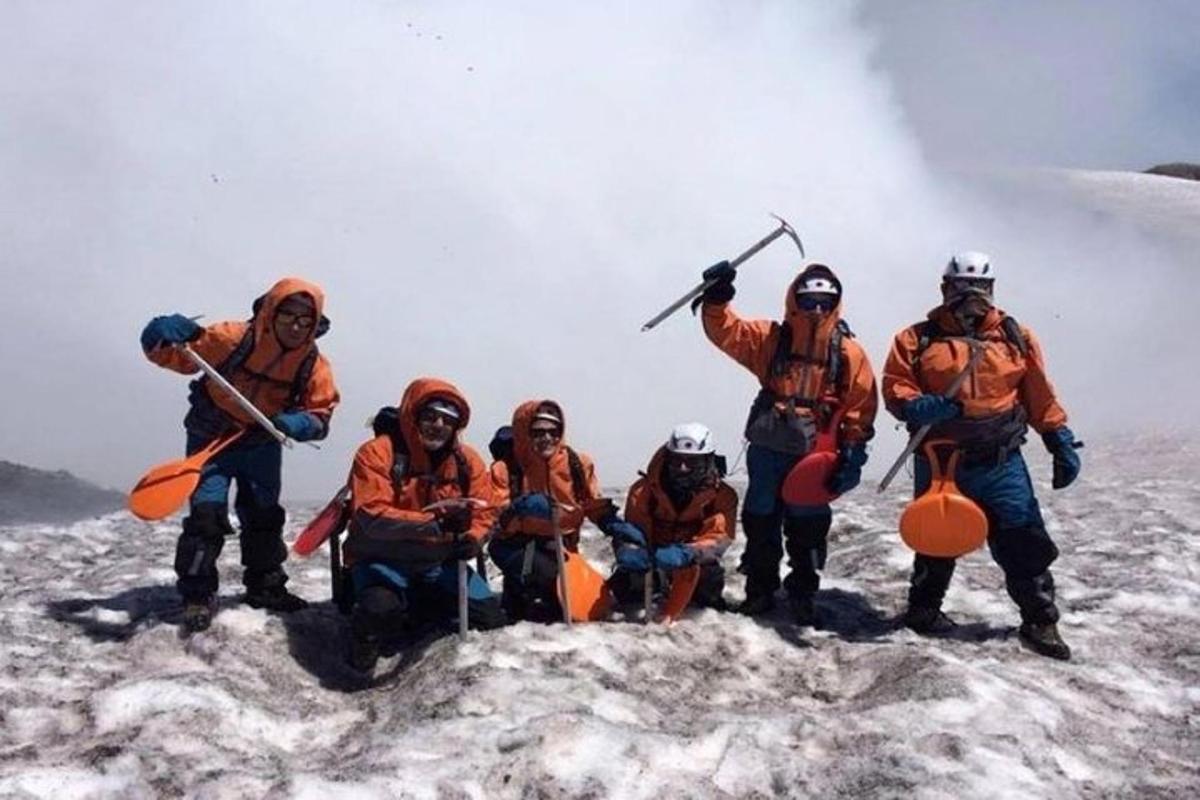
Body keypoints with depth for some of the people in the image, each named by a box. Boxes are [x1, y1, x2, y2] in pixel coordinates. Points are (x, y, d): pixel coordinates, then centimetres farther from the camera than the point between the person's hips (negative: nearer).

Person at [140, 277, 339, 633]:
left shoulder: (314, 365, -17)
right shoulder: (232, 338, -27)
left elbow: (321, 413, -10)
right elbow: (174, 355, -20)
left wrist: (301, 424, -31)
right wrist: (161, 337, -42)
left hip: (262, 444, 4)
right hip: (212, 438, -4)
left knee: (265, 516, 14)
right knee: (207, 512, -15)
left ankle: (265, 586, 31)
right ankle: (198, 595, -3)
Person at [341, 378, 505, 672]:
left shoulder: (468, 461, -1)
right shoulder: (377, 453, -17)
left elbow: (483, 514, 4)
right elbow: (369, 517, -27)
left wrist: (472, 540, -22)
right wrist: (436, 522, -38)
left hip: (438, 562, 5)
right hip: (382, 558, -5)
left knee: (491, 620, -9)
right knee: (381, 608, -37)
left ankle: (414, 609, 16)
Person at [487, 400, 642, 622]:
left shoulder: (577, 464, -3)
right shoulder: (506, 468, -10)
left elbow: (596, 506, 9)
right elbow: (496, 521, -15)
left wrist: (619, 528, -9)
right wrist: (518, 511, -35)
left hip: (560, 548, 4)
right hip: (518, 547, -4)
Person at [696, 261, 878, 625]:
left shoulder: (849, 353, -1)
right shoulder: (771, 338, 2)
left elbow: (860, 407, -2)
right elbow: (727, 332, -6)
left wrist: (853, 451, -8)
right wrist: (716, 300, -24)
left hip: (815, 454, -1)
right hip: (768, 448, 1)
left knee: (808, 527, 6)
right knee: (760, 521, 10)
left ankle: (802, 595, 20)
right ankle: (760, 590, 23)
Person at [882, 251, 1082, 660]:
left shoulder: (1016, 337, 8)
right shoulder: (918, 339, 1)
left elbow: (1040, 396, 10)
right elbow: (894, 390, -3)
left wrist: (1061, 442, 5)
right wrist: (918, 406, -23)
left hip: (1001, 462, 1)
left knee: (1023, 541, -2)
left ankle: (1040, 622, 10)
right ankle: (923, 609, 31)